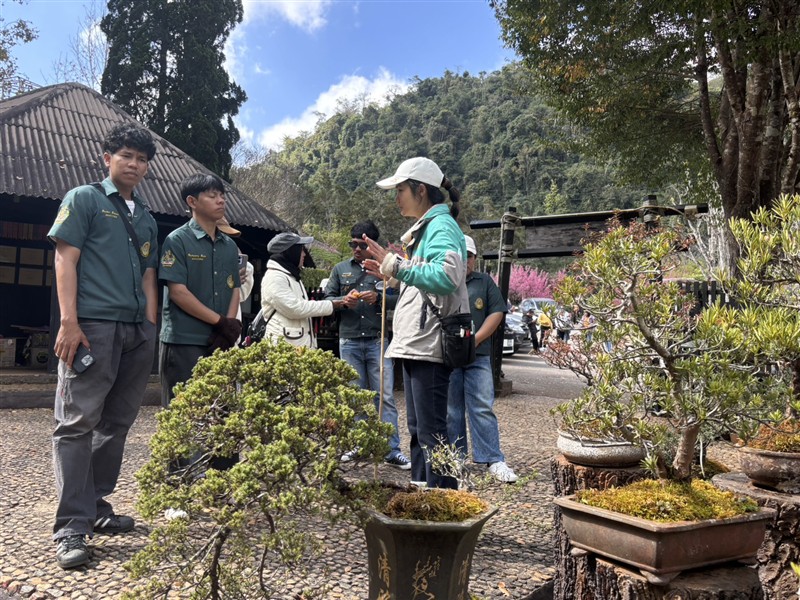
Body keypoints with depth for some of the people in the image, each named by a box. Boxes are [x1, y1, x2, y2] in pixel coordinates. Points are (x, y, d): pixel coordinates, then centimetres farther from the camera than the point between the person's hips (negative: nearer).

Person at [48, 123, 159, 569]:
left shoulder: (147, 219, 22)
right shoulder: (83, 199, 6)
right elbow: (66, 260, -3)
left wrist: (151, 326, 10)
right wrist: (69, 322, -12)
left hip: (137, 332, 6)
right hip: (93, 326, -6)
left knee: (117, 423, 9)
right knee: (78, 422, -8)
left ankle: (97, 506, 21)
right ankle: (72, 526, -5)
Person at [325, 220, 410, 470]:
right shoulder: (340, 269, 13)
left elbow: (399, 299, -1)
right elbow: (327, 298, 11)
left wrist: (379, 297, -18)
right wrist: (344, 301, -8)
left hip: (378, 341, -2)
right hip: (349, 341, 3)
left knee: (385, 396, -3)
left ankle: (392, 450, 0)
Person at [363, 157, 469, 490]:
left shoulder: (441, 226, -11)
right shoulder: (424, 228, 21)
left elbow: (446, 277, -29)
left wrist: (398, 267, -25)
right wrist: (391, 273, 18)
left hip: (430, 346, -11)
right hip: (415, 345, 11)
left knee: (431, 432, -8)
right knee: (418, 430, 16)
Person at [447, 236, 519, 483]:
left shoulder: (485, 282, 13)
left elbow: (496, 313, 6)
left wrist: (476, 339, -6)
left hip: (478, 356, 0)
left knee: (483, 408, -3)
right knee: (451, 411, 5)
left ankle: (494, 461, 0)